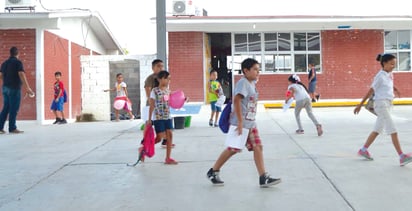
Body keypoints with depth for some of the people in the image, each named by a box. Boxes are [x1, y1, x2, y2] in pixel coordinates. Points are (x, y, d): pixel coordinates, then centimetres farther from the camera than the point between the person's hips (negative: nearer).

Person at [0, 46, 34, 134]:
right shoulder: (18, 62, -8)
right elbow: (21, 75, -19)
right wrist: (27, 88, -23)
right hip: (14, 88, -7)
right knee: (14, 108, -2)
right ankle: (12, 128, -1)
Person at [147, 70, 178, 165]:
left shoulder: (168, 90, 8)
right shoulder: (155, 91, -9)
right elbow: (151, 106, -9)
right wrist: (149, 119, -10)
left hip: (167, 117, 6)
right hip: (158, 118, -6)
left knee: (170, 136, 1)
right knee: (160, 138, -4)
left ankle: (168, 158, 8)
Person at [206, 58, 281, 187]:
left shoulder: (252, 83, 13)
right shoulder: (243, 82, -15)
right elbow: (236, 100, -24)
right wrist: (240, 122, -26)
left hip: (251, 123, 9)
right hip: (240, 123, -9)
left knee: (258, 147, 2)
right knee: (233, 149, 0)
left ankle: (263, 178, 4)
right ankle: (213, 172, 16)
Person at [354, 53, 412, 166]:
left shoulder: (390, 75, 9)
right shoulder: (380, 76, -14)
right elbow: (370, 91, -11)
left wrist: (395, 89, 13)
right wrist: (360, 105, -9)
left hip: (387, 105, 9)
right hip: (381, 104, -9)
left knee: (377, 130, 15)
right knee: (393, 131, -11)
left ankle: (363, 150, 26)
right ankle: (402, 156, -12)